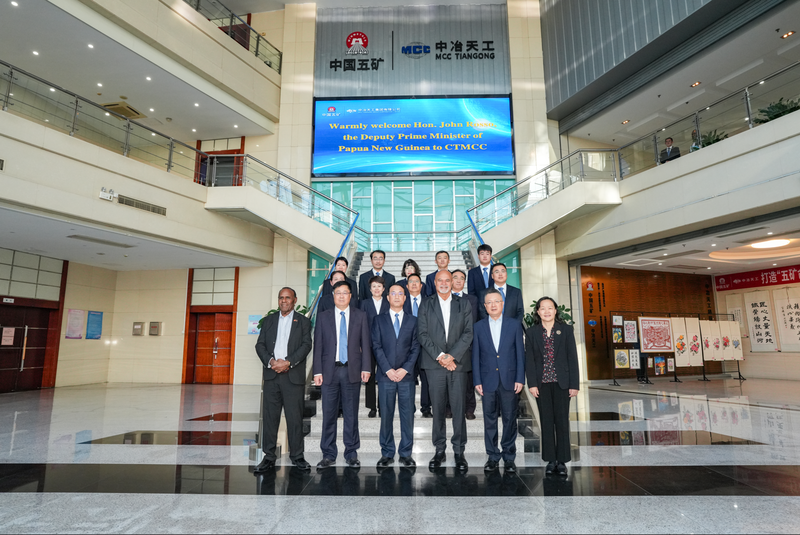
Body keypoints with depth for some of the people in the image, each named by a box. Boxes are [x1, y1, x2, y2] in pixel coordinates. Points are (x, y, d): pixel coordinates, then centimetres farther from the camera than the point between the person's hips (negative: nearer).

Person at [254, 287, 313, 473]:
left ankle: (297, 455, 12)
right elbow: (260, 345, 8)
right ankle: (269, 456, 14)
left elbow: (306, 345, -3)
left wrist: (288, 362, -15)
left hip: (294, 376, -2)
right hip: (271, 375, 3)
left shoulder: (303, 321, 8)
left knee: (295, 417, 1)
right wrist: (271, 361, -10)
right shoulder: (269, 320, 15)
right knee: (270, 416, 5)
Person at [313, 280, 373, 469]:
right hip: (330, 370, 0)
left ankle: (351, 453, 18)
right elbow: (318, 346, 5)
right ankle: (328, 455, 16)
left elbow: (366, 344, 5)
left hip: (352, 371, 0)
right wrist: (317, 371, -1)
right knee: (328, 414, 4)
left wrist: (366, 368, -3)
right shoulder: (323, 317, 8)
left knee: (351, 414, 7)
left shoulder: (360, 316, 7)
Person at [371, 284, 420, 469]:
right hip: (385, 375, 0)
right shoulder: (379, 320, 8)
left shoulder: (413, 321, 10)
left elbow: (415, 347, 4)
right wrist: (388, 369, -9)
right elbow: (376, 346, 1)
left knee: (407, 415, 3)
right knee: (386, 415, 5)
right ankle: (387, 453, 16)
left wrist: (405, 369, -8)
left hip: (406, 375, 1)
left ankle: (406, 453, 15)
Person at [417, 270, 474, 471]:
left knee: (458, 408, 2)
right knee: (437, 408, 5)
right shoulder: (426, 306, 9)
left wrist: (452, 356, -10)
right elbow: (422, 334, 1)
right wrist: (440, 356, -10)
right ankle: (440, 450, 16)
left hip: (458, 363, 0)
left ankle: (459, 451, 13)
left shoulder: (464, 304, 9)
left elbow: (468, 333, 1)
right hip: (434, 364, 0)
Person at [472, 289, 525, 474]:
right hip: (488, 381, 0)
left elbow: (520, 353, 3)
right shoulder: (478, 327, 4)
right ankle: (493, 457, 20)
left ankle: (509, 458, 20)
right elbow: (475, 356, 4)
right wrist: (477, 381, -2)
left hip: (509, 380, 0)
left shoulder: (514, 325, 4)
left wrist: (520, 379, -3)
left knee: (510, 420, 6)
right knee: (490, 420, 7)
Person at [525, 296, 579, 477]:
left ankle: (562, 461, 15)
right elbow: (529, 360, 2)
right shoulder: (531, 333, 3)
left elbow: (572, 357, 0)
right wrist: (532, 383, -6)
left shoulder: (566, 330, 2)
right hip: (542, 383, 1)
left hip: (561, 382, -1)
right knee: (546, 422, 7)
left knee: (562, 421, 4)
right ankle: (551, 460, 17)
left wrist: (574, 384, -4)